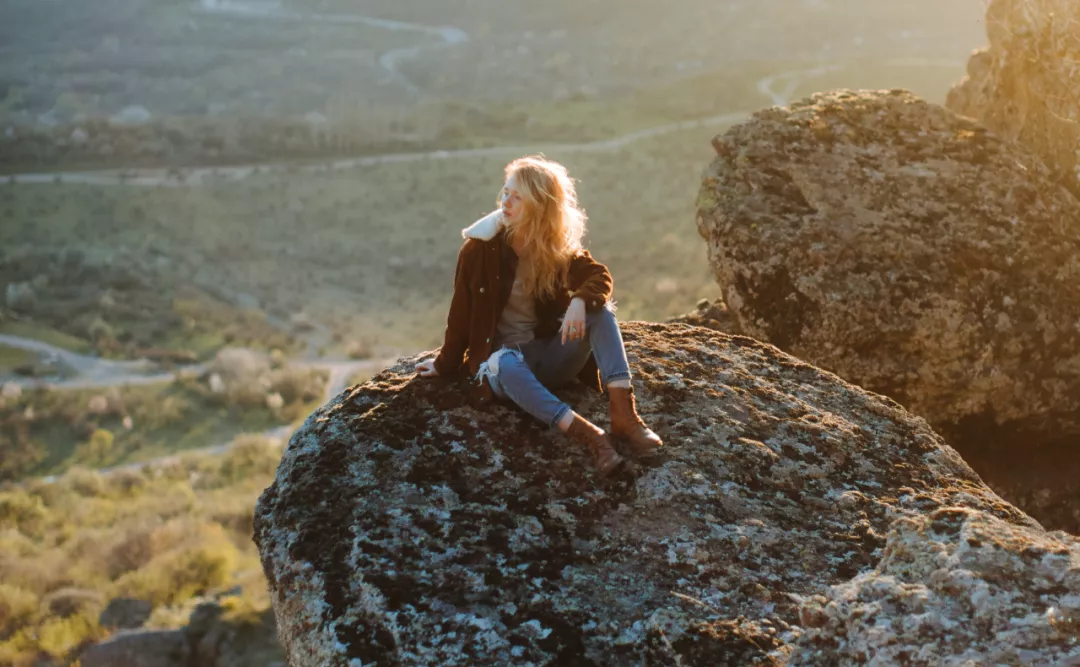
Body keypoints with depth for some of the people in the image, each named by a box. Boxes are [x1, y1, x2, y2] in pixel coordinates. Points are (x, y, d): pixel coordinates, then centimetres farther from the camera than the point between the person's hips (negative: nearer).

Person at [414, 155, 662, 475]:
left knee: (600, 310, -22)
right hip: (503, 354, -3)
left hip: (552, 355, 3)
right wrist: (446, 364, 4)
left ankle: (623, 413, -37)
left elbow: (599, 277, -11)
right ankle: (587, 434, -52)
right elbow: (462, 310, -1)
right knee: (505, 364, -40)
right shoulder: (480, 248, -8)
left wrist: (580, 301, -33)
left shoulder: (559, 247, 0)